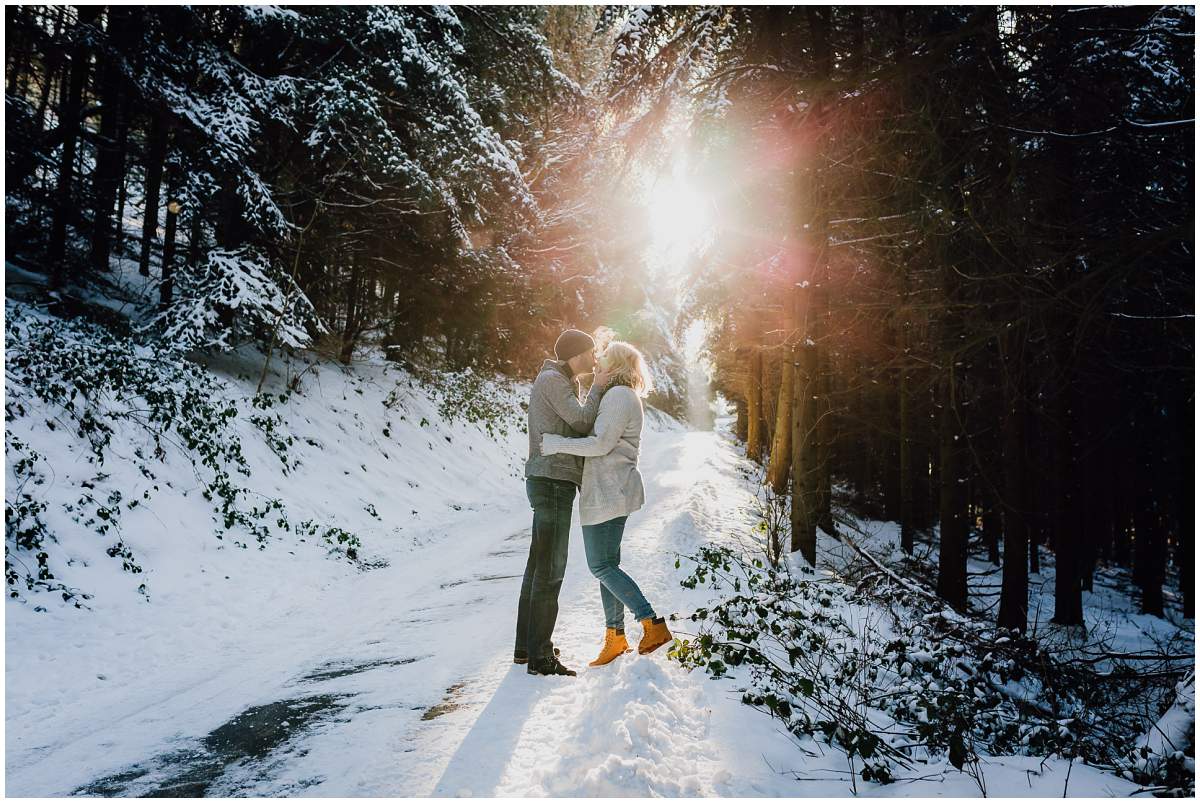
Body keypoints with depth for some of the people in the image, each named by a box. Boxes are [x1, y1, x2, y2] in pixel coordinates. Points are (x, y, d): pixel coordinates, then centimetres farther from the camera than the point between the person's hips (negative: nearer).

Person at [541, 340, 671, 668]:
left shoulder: (619, 395, -14)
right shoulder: (624, 397, 19)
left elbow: (601, 444, -22)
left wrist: (557, 444, -19)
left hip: (607, 492, -11)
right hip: (611, 491, 11)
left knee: (602, 565, -7)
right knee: (606, 564, 12)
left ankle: (653, 624, -6)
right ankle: (615, 635, 18)